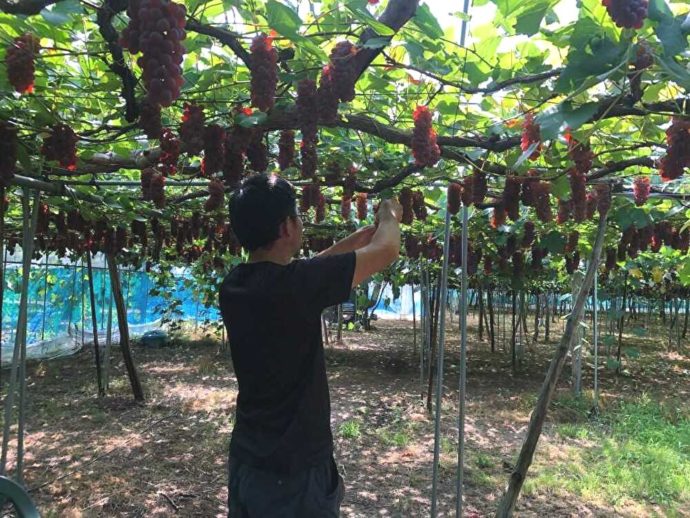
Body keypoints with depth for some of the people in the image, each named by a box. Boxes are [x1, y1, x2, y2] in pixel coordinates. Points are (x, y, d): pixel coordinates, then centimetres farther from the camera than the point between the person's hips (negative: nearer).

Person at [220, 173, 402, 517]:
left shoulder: (234, 285, -4)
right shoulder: (293, 284, -25)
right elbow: (387, 251, -14)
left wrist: (362, 234, 19)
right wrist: (389, 216, 8)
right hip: (293, 470, -7)